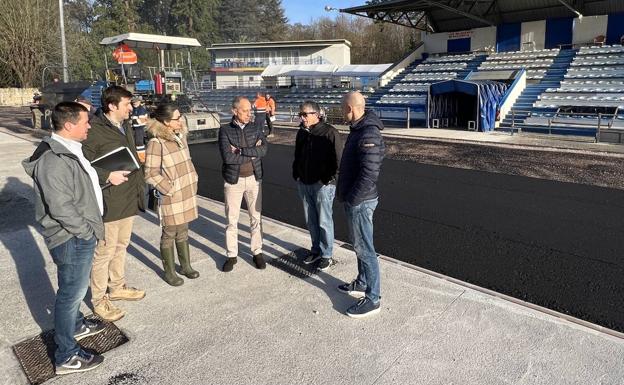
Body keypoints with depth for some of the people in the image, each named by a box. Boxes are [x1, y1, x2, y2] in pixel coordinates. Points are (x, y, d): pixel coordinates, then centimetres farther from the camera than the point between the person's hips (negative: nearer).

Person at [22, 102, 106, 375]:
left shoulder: (68, 150, 8)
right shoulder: (54, 160, -26)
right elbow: (61, 208, -27)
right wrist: (88, 231, -18)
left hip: (80, 235, 10)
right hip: (72, 239, -10)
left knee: (75, 288, 27)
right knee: (71, 292, 3)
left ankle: (75, 325, 48)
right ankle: (66, 357, 19)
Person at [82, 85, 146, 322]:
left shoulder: (126, 125, 10)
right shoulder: (94, 130, -17)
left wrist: (139, 187, 15)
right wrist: (107, 176, -25)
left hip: (129, 200, 9)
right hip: (109, 202, -8)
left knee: (121, 245, 21)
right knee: (105, 251, 4)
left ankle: (117, 288, 39)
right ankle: (99, 300, 21)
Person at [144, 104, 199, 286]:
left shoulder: (181, 136, 6)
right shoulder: (156, 143, -17)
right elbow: (151, 174, -17)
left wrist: (193, 183, 11)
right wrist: (170, 189, -14)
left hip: (187, 194, 7)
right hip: (171, 198, -6)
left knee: (183, 232, 19)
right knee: (169, 235, 9)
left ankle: (186, 266, 34)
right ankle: (169, 272, 24)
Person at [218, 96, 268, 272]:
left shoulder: (256, 127, 1)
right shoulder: (225, 131, -7)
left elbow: (263, 150, -14)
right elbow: (227, 157, -20)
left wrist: (241, 151, -21)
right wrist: (252, 153, -15)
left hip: (254, 179, 2)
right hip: (233, 180, -2)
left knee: (256, 217, 10)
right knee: (231, 220, 7)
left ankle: (257, 252, 24)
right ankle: (232, 255, 21)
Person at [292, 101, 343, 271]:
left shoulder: (330, 132, -13)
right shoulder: (302, 133, 9)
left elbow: (338, 160, -14)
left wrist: (327, 180, -16)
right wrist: (296, 175, 10)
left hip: (322, 185, -7)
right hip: (304, 184, 7)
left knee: (324, 221, 2)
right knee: (311, 220, 15)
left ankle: (326, 255, 16)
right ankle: (316, 250, 31)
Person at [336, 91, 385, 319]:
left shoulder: (368, 135, -22)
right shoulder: (358, 129, 10)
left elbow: (369, 174, -26)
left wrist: (352, 199, -19)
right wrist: (344, 192, 14)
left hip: (360, 201, -10)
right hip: (354, 199, 10)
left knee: (364, 249, -1)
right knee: (359, 244, 21)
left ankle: (372, 299, 11)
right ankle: (361, 284, 37)